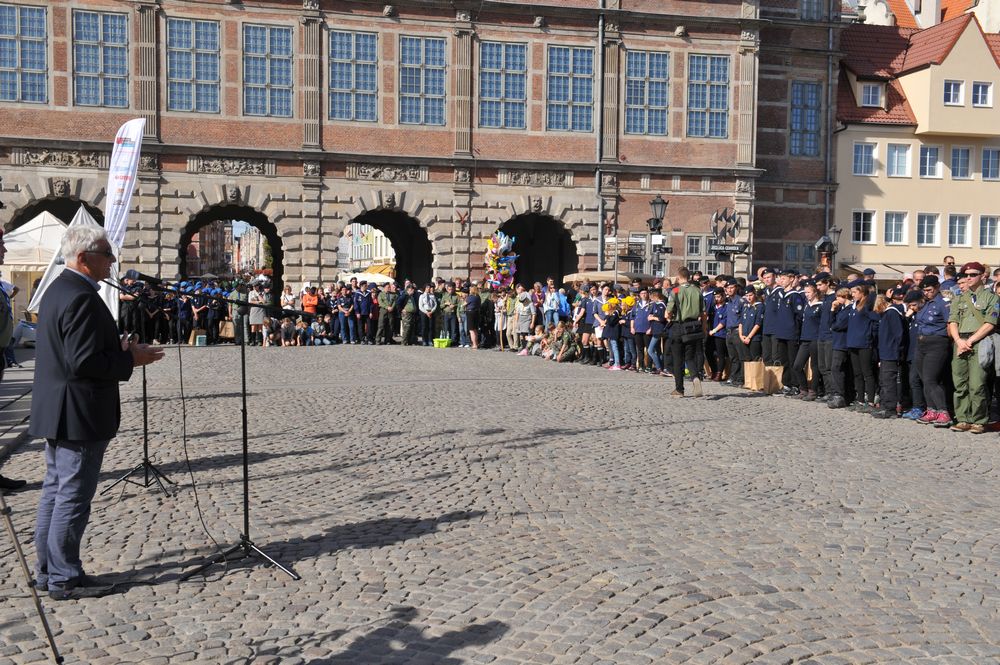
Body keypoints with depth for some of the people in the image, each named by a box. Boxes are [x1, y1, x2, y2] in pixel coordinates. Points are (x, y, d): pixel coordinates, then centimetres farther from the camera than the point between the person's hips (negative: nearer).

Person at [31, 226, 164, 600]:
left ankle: (48, 570, 26)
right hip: (79, 416, -11)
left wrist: (122, 350, 11)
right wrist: (130, 359, -14)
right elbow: (85, 362, -26)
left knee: (55, 491, 16)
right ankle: (65, 579, 7)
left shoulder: (58, 290, 13)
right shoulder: (82, 298, -21)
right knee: (73, 497, -2)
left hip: (55, 412, 11)